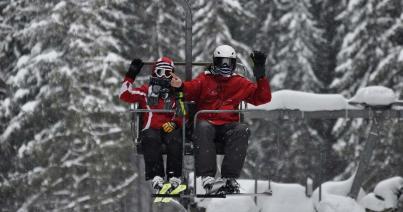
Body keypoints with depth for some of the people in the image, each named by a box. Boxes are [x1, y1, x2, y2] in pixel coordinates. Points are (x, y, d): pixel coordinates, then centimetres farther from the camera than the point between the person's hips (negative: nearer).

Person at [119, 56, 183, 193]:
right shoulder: (146, 91, 19)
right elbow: (125, 95, 9)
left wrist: (175, 122, -5)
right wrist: (131, 75, 7)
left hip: (170, 129, 1)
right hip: (151, 129, -1)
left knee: (175, 140, -34)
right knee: (151, 139, -36)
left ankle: (174, 177, -37)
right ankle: (156, 177, -43)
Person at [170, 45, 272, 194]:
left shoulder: (240, 83, 19)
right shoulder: (204, 79, 13)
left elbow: (263, 98, 15)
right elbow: (191, 90, -5)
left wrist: (260, 77, 2)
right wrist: (181, 86, -29)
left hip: (228, 125, 2)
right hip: (207, 121, -2)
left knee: (242, 130, -31)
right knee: (203, 128, -37)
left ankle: (230, 177, -37)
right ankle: (207, 177, -45)